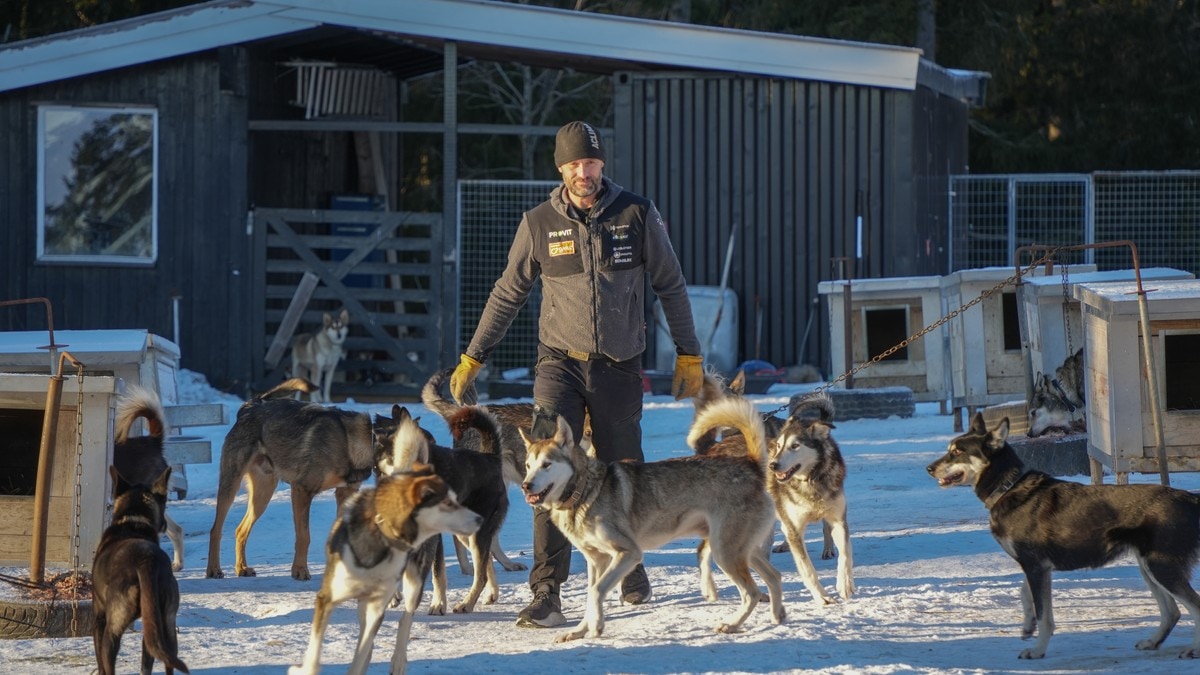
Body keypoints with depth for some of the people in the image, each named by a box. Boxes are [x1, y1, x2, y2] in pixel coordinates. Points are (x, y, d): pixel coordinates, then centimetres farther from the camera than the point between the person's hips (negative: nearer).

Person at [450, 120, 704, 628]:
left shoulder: (637, 215, -2)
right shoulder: (539, 224, -1)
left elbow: (670, 286, 6)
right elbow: (507, 294, 9)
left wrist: (689, 355, 6)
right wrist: (472, 358, 9)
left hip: (619, 367, 1)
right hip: (560, 362, -1)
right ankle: (547, 594, -17)